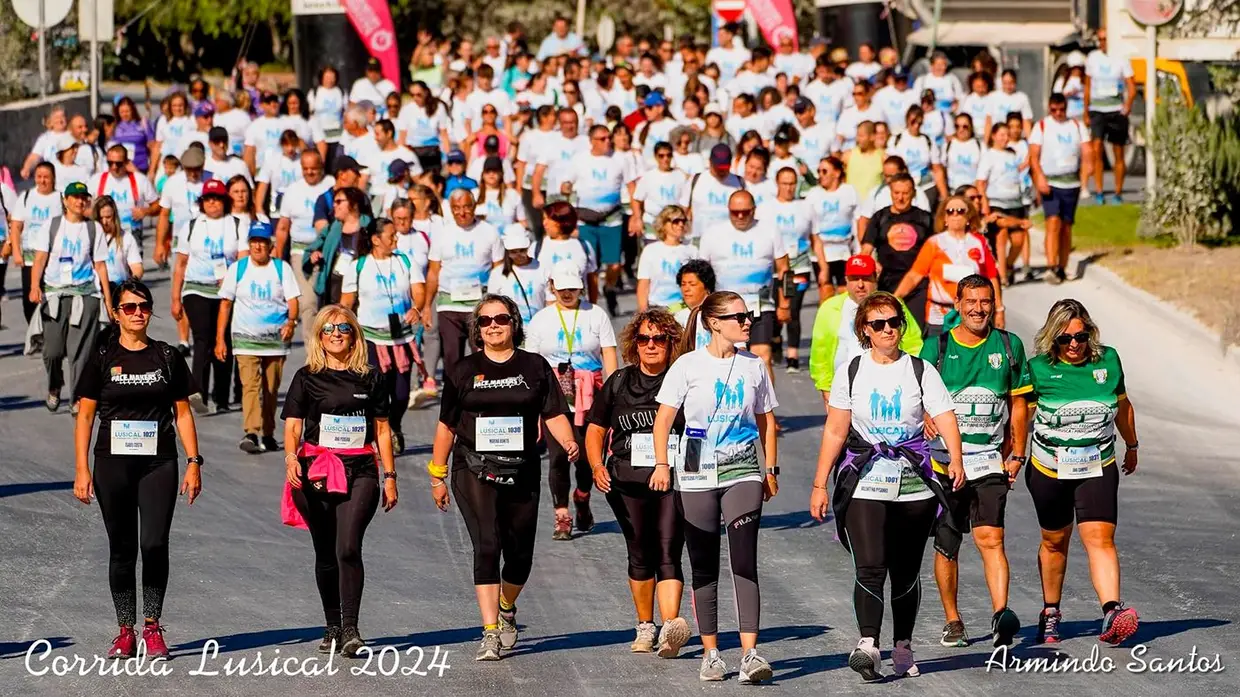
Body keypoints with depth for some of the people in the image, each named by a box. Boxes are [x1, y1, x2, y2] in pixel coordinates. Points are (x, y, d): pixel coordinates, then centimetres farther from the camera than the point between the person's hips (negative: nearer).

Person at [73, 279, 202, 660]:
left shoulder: (167, 357, 7)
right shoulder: (102, 358, 4)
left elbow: (183, 413, 11)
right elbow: (85, 416, 4)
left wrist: (194, 462, 3)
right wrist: (82, 470, -3)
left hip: (159, 462, 0)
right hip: (113, 463, 0)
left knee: (155, 545, -10)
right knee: (122, 547, 3)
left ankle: (152, 627, 1)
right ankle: (126, 631, 9)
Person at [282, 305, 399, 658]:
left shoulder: (369, 378, 9)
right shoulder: (307, 378, 6)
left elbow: (382, 430, 14)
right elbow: (292, 426, 0)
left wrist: (390, 476, 10)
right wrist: (291, 457, -20)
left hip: (360, 471, -1)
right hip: (318, 471, 1)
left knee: (348, 548, -17)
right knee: (326, 554, 8)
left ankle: (351, 630, -18)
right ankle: (333, 627, 22)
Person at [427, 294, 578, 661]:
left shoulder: (535, 367, 7)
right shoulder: (463, 370, 7)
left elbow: (554, 414, 1)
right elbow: (447, 425, 11)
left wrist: (568, 442, -19)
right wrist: (437, 475, 11)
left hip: (522, 474, 2)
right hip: (474, 471, -2)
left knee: (520, 552, 8)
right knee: (486, 546, -15)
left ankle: (506, 609, 38)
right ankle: (490, 633, -17)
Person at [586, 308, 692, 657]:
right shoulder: (619, 382, 11)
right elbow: (596, 428, 17)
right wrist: (597, 465, 0)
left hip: (673, 480, -3)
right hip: (627, 481, 3)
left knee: (668, 554, -13)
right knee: (640, 556, 10)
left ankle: (671, 627, -26)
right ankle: (645, 627, 24)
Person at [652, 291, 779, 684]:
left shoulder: (753, 366, 7)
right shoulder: (689, 365, -2)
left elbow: (766, 421, 15)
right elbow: (664, 418, -1)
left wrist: (770, 470, 12)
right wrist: (662, 463, -13)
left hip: (744, 473, 1)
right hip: (698, 475, -1)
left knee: (744, 561, -11)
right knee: (704, 568, 5)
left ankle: (750, 653, -17)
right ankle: (711, 654, 14)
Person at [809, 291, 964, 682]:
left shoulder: (921, 371, 4)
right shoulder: (852, 373, 6)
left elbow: (945, 419, -7)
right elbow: (835, 431, 8)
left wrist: (956, 460, -25)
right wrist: (820, 485, 4)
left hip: (913, 487, 1)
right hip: (863, 486, -1)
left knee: (906, 573, 8)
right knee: (870, 568, -16)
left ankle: (903, 649, 21)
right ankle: (868, 646, -24)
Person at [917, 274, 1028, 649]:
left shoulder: (1009, 346, 6)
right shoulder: (937, 347, 1)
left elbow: (1018, 404, 13)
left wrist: (1017, 455, 8)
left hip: (990, 460, 0)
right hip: (943, 459, 0)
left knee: (991, 539, -14)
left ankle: (1001, 615, -23)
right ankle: (952, 620, 18)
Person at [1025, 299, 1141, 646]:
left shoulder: (1108, 360, -1)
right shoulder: (1039, 368, -8)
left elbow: (1123, 405, 15)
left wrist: (1131, 446, 26)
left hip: (1099, 469, 0)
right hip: (1049, 470, 0)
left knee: (1100, 538, -14)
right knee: (1055, 541, 12)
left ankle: (1112, 612, -27)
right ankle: (1050, 613, 30)